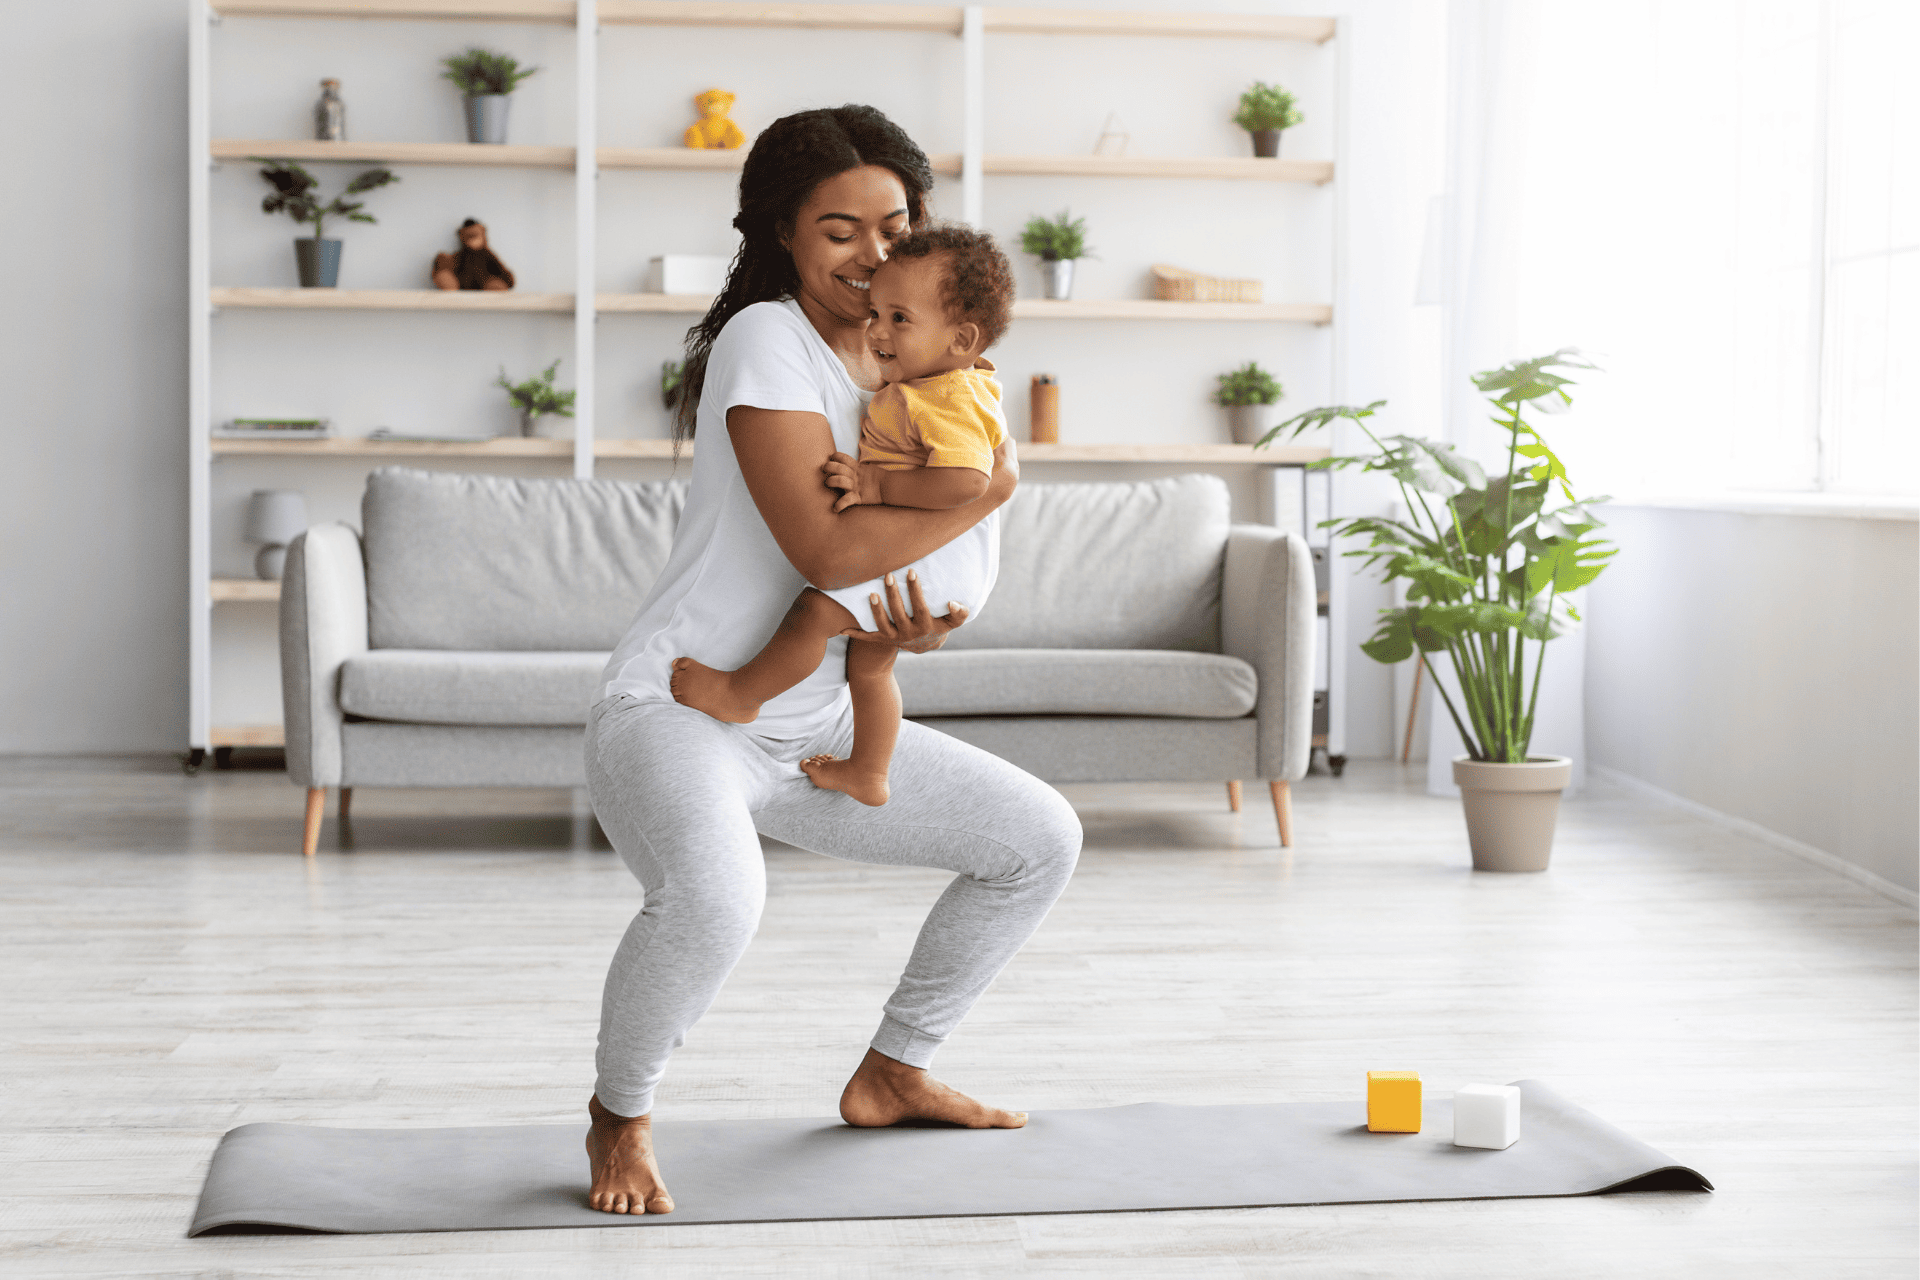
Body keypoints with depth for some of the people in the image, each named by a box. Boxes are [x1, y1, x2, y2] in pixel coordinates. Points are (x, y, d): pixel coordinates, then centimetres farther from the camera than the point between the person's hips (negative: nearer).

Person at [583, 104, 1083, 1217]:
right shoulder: (766, 343, -16)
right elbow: (825, 550, -27)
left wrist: (927, 625, -9)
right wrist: (996, 486, -16)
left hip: (820, 726, 9)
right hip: (681, 710, -9)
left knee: (1040, 839, 10)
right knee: (714, 897, -38)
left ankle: (893, 1073, 25)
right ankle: (621, 1117, -7)